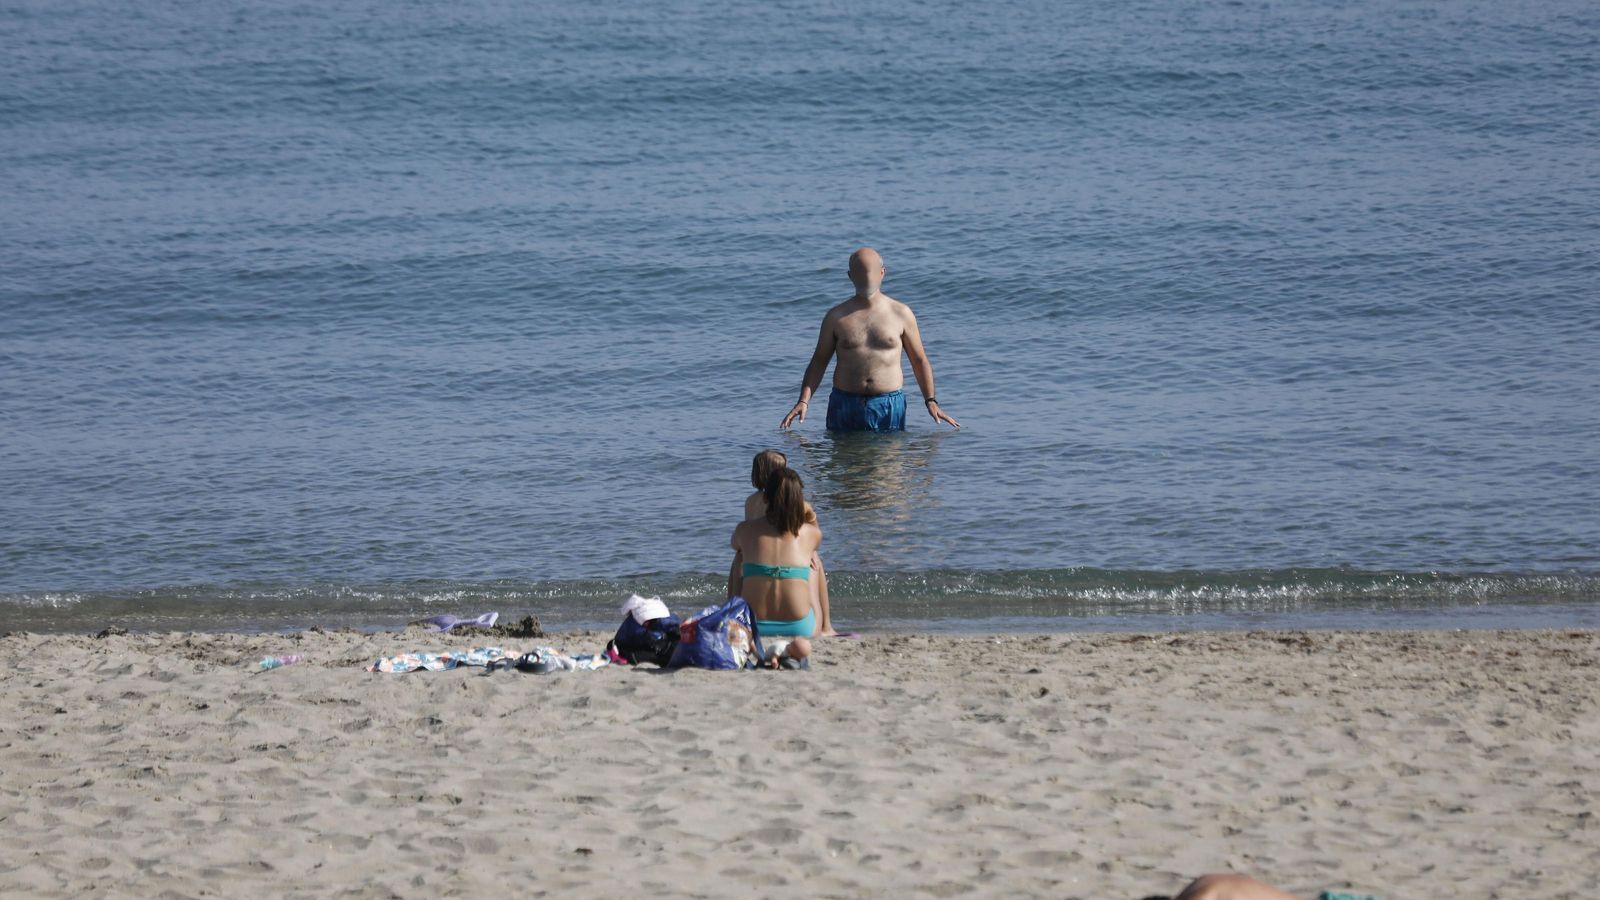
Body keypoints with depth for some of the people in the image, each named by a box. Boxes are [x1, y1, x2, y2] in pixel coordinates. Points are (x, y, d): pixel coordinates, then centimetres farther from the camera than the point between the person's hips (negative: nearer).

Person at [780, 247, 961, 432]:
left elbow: (919, 361, 11)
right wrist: (803, 401, -2)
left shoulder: (901, 314, 5)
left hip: (889, 406, -1)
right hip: (844, 406, 1)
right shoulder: (836, 317, 6)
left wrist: (930, 401, 1)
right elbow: (818, 362, 10)